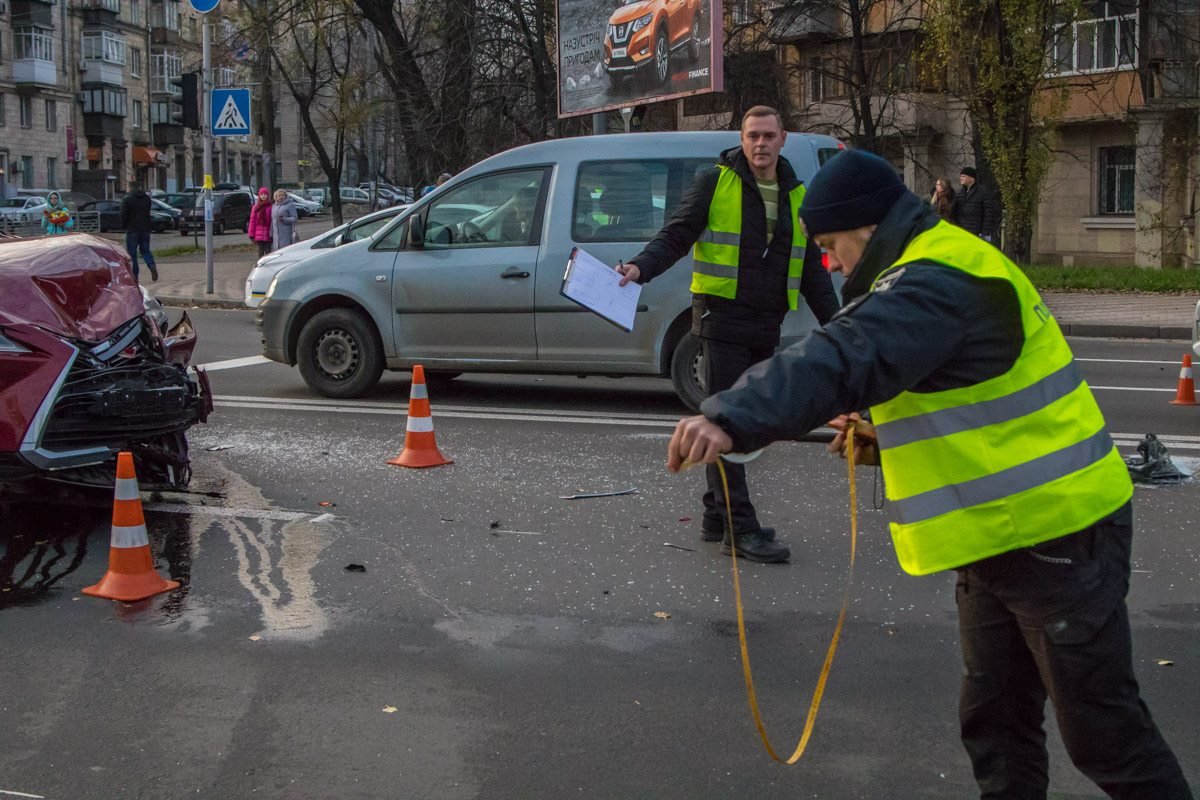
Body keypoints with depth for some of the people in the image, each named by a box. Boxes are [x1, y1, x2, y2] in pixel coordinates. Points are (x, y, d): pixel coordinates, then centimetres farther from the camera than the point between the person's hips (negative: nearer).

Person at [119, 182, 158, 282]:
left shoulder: (126, 199, -9)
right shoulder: (147, 198, 8)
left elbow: (123, 215, -8)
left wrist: (124, 226, 6)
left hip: (132, 229, -5)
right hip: (145, 229, 5)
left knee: (131, 253, 2)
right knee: (145, 250, 13)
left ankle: (134, 275, -1)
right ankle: (152, 266, -13)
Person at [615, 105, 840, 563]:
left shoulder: (796, 196, 14)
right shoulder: (716, 183, -2)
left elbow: (812, 271, 19)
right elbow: (676, 236, -5)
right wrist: (640, 267, -23)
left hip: (766, 327, 6)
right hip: (722, 320, -6)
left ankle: (717, 517, 20)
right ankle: (739, 529, -8)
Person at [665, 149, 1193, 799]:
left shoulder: (938, 284, -22)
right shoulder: (940, 267, 13)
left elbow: (846, 359, -40)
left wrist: (732, 420, -52)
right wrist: (883, 429, 8)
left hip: (1054, 537, -11)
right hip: (1001, 534, 11)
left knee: (1101, 728, 2)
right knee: (994, 721, 17)